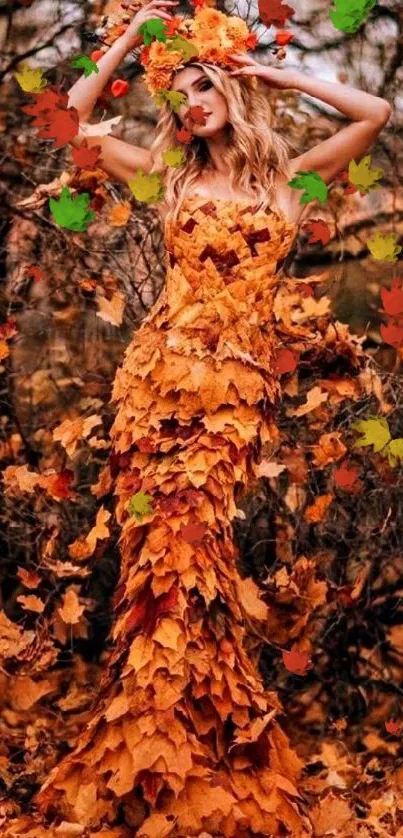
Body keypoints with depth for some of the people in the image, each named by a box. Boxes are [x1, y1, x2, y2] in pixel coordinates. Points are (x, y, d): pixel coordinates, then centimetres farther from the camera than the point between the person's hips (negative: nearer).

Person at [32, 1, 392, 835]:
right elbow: (77, 113, 15)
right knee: (172, 547, -8)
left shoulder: (285, 175, 13)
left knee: (187, 544, -14)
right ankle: (170, 764, 0)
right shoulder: (171, 173, 16)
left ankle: (193, 757, -5)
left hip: (241, 378, -1)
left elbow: (376, 113, 6)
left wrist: (279, 75, 10)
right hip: (164, 368, 1)